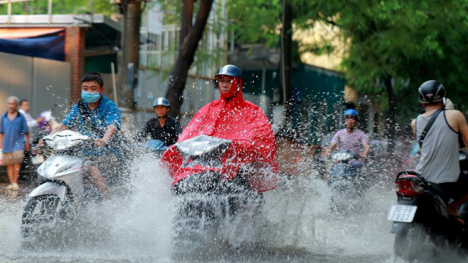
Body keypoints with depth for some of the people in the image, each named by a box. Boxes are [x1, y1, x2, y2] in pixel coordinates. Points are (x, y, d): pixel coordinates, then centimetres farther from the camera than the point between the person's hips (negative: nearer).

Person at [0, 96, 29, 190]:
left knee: (17, 162, -14)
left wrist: (27, 143, 2)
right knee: (9, 164, 5)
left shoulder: (21, 116, 1)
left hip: (18, 142, -3)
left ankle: (15, 182, -9)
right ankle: (11, 183, 12)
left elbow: (26, 131, 4)